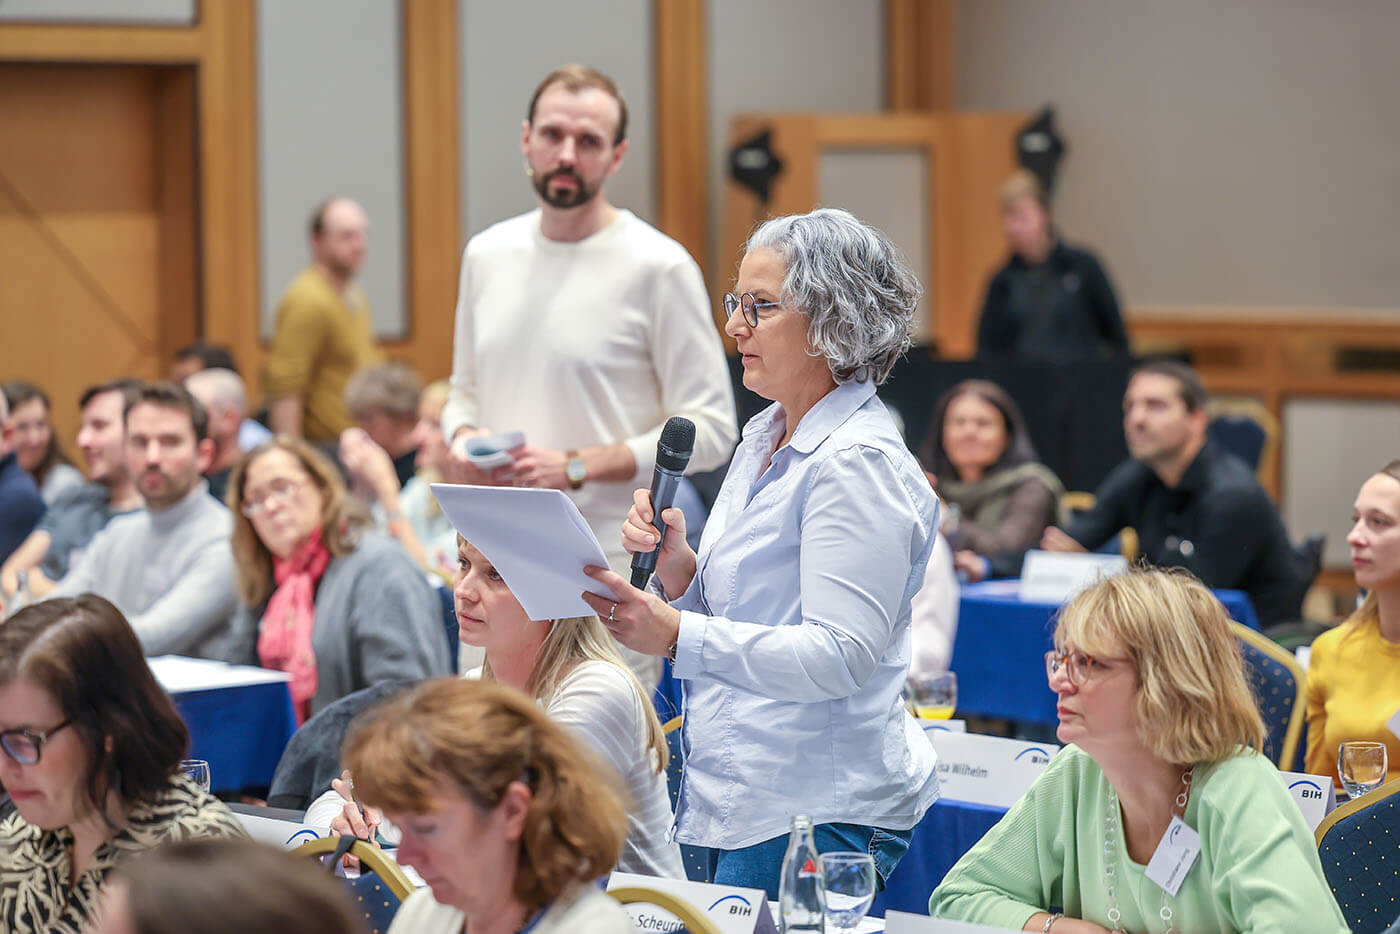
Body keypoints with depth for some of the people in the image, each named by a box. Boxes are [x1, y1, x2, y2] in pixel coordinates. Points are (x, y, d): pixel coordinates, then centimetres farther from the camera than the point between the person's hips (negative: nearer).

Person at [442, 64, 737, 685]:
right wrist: (462, 438, 0)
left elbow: (709, 429, -10)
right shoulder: (487, 255, 11)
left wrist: (576, 467, -18)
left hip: (607, 571, -6)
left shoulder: (659, 267, -7)